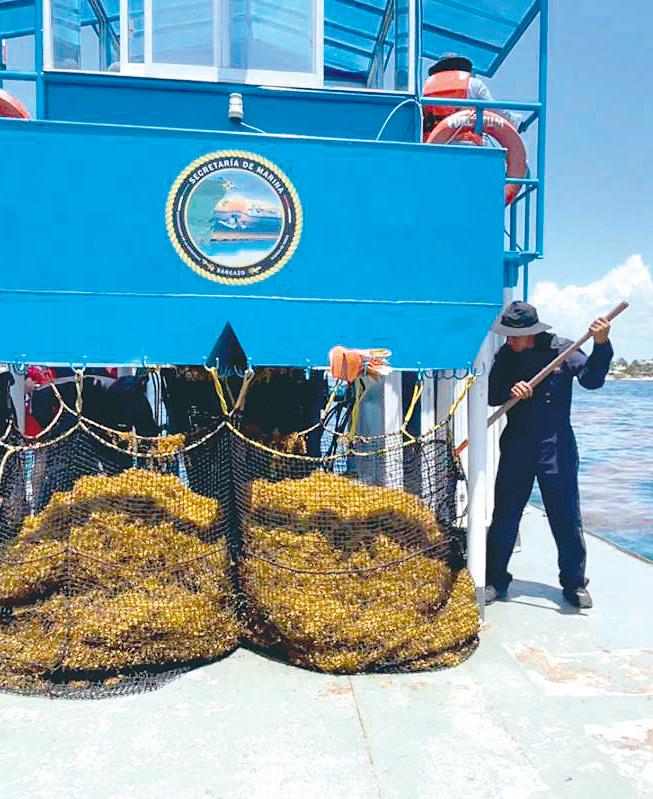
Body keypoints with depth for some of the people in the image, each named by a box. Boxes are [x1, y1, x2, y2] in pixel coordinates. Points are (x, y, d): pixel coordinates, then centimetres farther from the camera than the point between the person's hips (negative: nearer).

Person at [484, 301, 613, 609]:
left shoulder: (561, 349, -6)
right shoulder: (506, 355, 1)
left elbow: (591, 379, -15)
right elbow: (491, 395, 0)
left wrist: (601, 345, -30)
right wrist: (510, 390, -21)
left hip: (556, 445, -2)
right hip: (516, 444, 3)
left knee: (566, 517, 6)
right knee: (504, 515, 7)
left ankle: (574, 584, 23)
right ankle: (495, 580, 21)